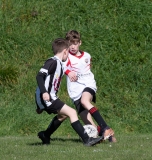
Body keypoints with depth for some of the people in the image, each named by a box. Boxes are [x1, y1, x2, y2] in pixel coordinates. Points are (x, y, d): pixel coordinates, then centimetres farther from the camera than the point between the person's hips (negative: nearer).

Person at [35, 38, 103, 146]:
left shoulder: (59, 64, 17)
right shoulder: (53, 62, -12)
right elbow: (40, 76, -23)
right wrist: (44, 92, -35)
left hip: (50, 98, 10)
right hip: (46, 98, -10)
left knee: (63, 114, 28)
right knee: (72, 112, -15)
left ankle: (45, 135, 35)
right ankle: (87, 140, -19)